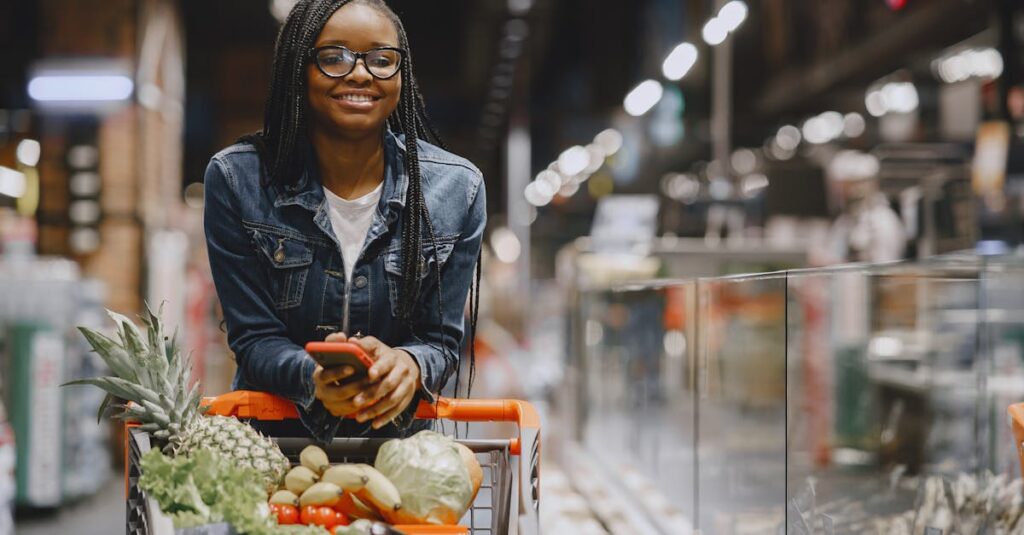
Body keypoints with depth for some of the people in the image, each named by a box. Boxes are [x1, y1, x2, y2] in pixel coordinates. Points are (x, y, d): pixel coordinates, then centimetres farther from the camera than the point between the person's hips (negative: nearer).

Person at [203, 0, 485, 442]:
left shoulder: (456, 189, -3)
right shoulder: (235, 179, -6)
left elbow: (442, 339, 1)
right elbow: (254, 339, -4)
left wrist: (407, 365, -23)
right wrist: (313, 378, -25)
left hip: (395, 435, 2)